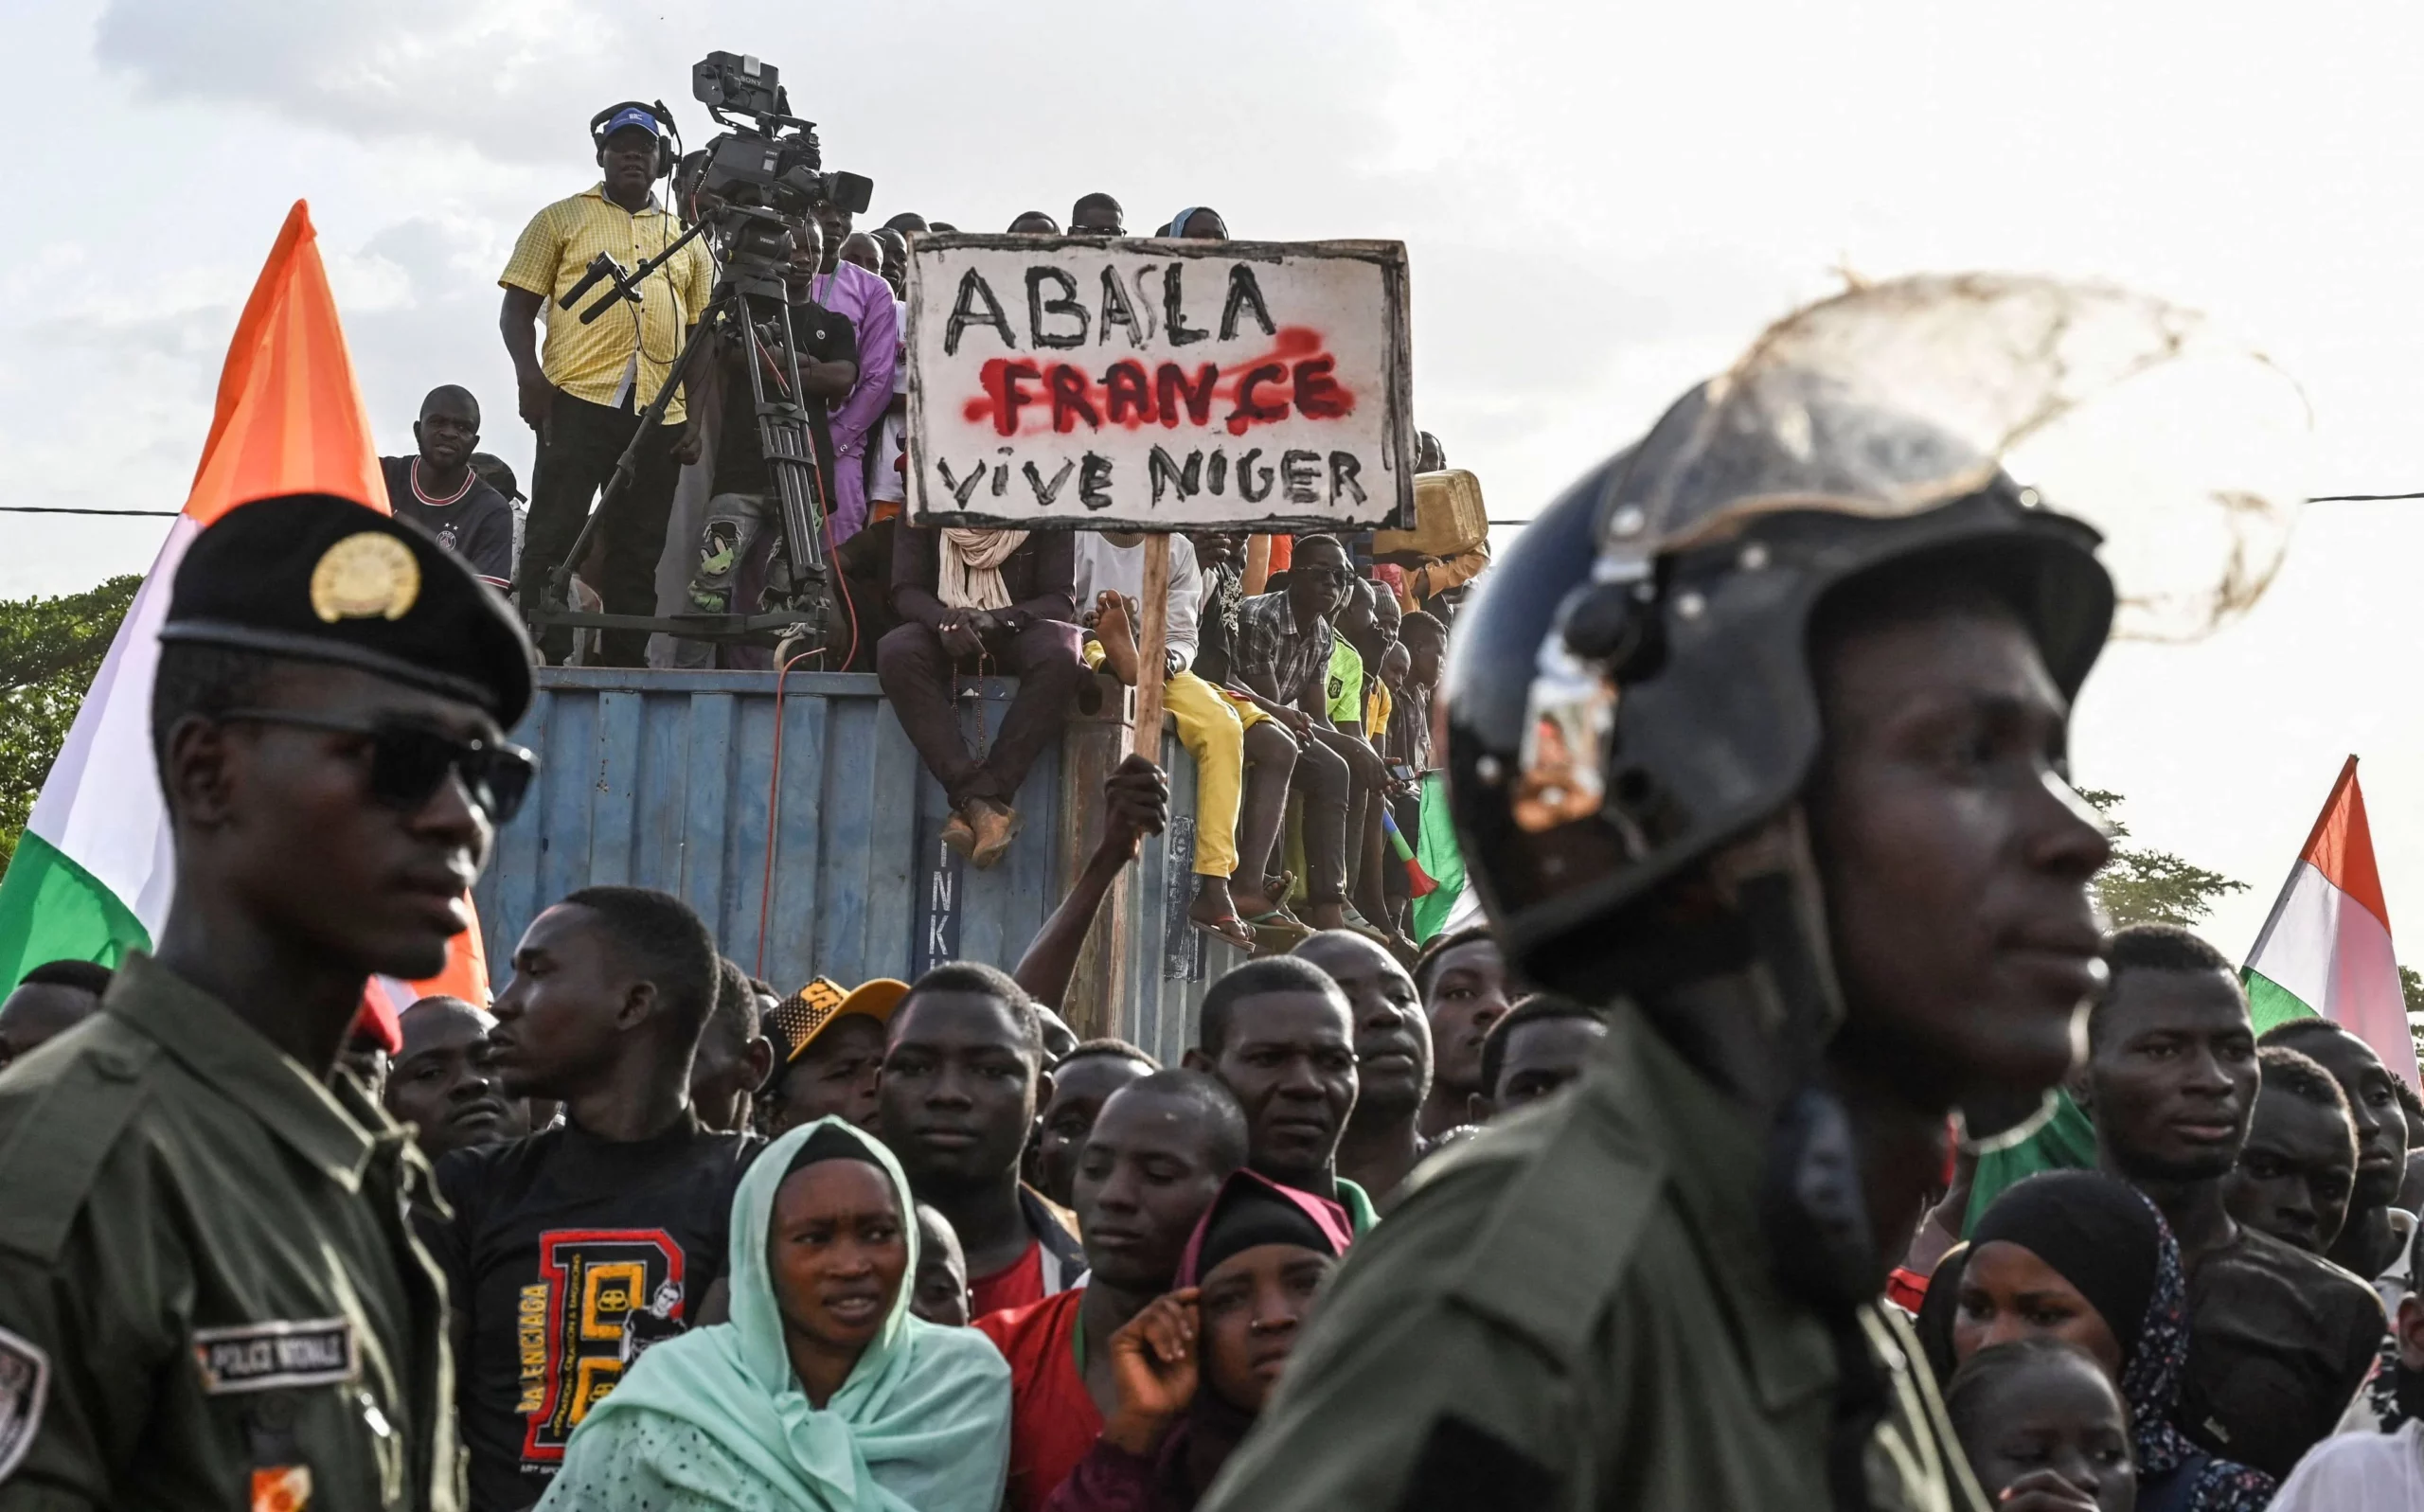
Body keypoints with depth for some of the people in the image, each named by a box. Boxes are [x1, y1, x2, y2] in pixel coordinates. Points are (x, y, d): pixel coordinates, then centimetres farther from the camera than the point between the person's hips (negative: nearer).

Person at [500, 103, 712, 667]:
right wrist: (529, 372, -11)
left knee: (637, 550, 3)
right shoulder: (562, 219, 13)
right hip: (578, 401, -3)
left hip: (661, 412, 3)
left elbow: (701, 335, 19)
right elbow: (518, 308, 7)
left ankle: (625, 664, 4)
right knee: (554, 535, -9)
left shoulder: (687, 240, 21)